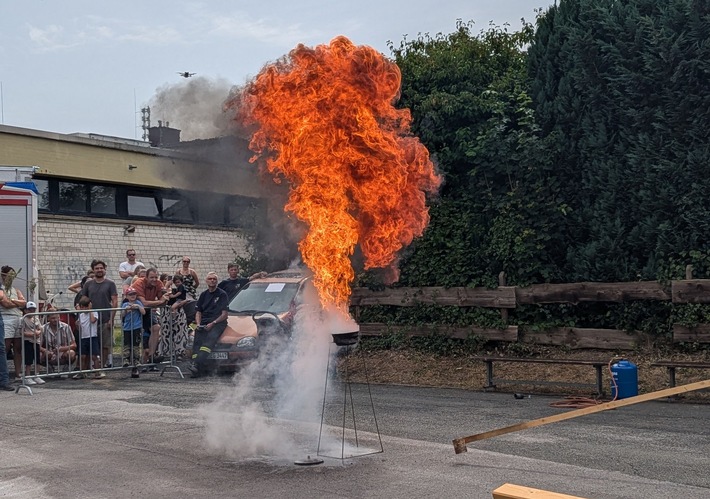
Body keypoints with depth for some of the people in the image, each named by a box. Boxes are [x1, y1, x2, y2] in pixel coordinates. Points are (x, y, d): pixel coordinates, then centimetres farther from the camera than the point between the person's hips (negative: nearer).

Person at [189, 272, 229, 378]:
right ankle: (201, 369, -36)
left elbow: (224, 314, 0)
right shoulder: (204, 295, 22)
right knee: (198, 341, -23)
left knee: (210, 339, -32)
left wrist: (213, 323, -13)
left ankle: (197, 364, -48)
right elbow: (198, 312, 22)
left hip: (218, 323, -4)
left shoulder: (222, 294, 6)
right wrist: (198, 324, 2)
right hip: (203, 323, 4)